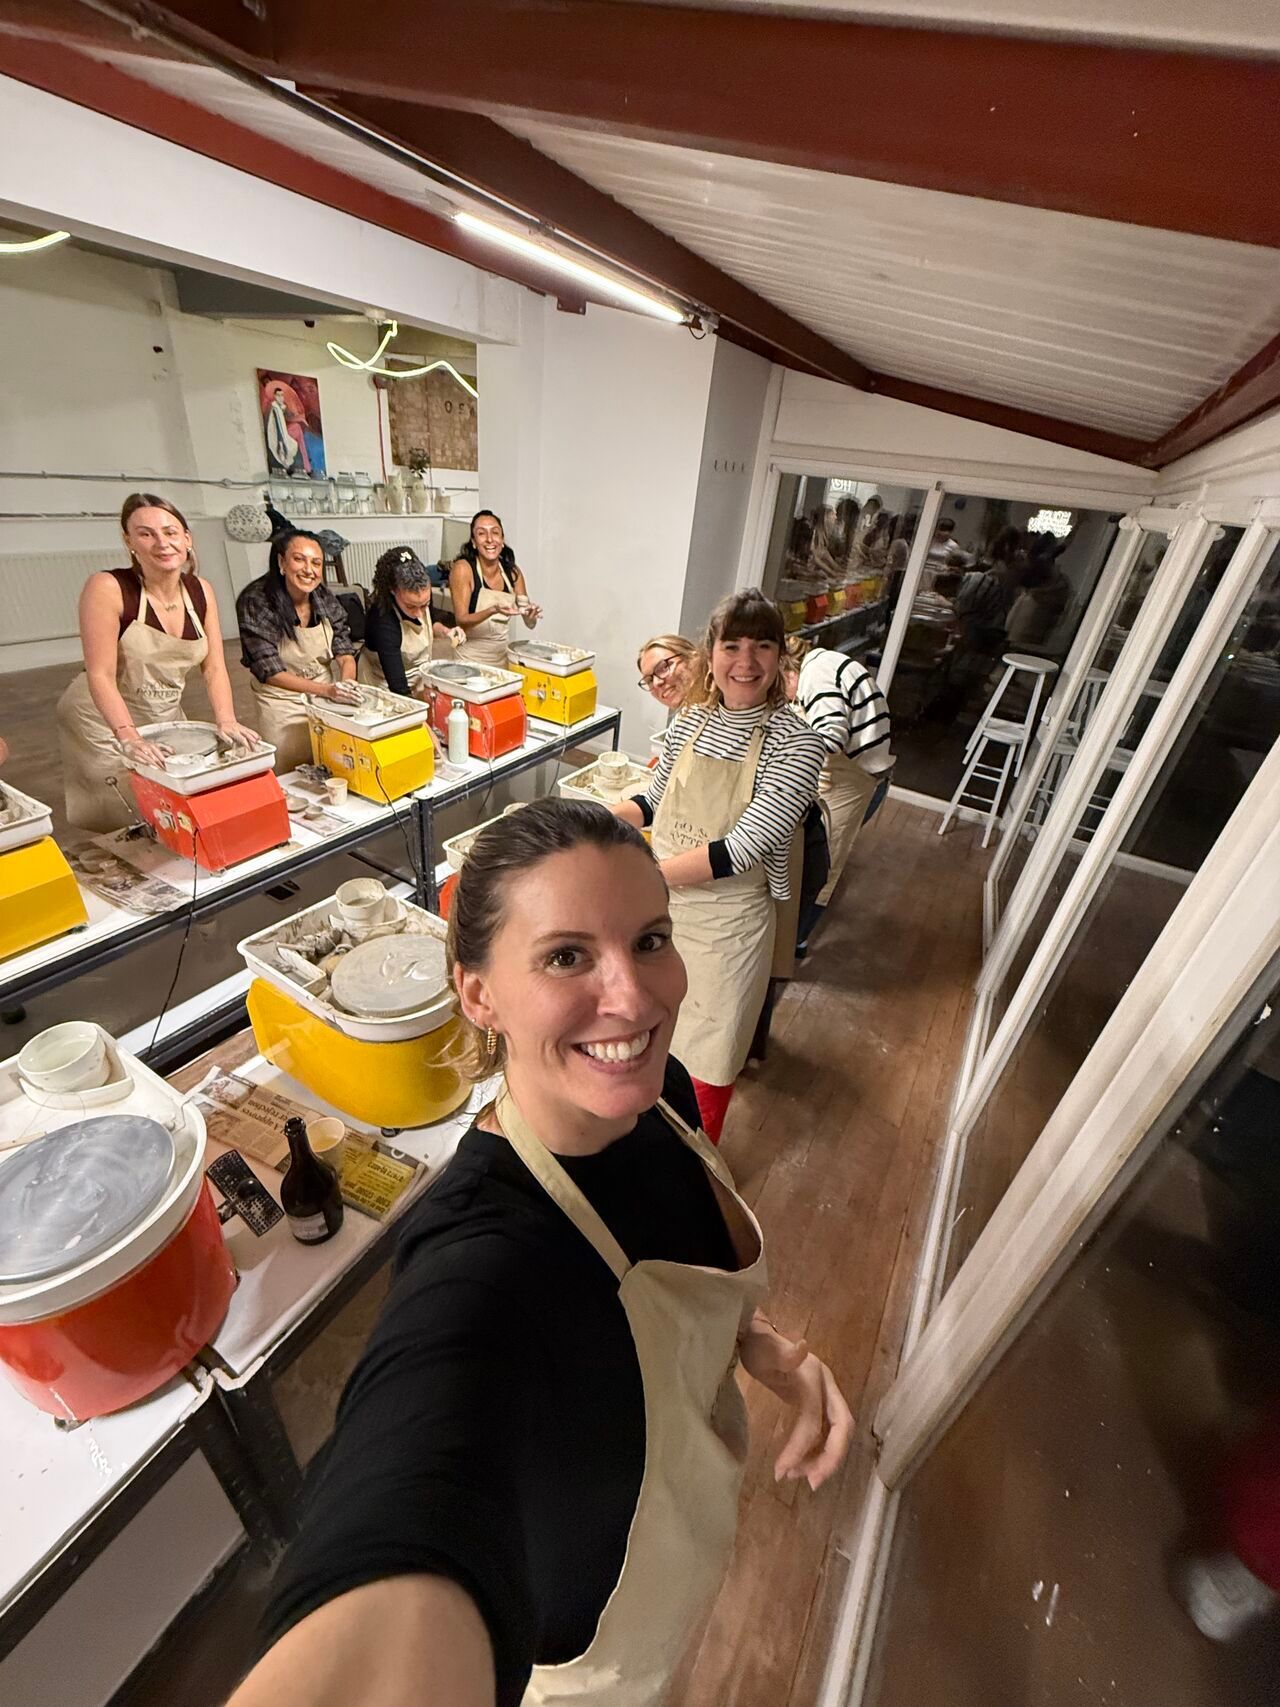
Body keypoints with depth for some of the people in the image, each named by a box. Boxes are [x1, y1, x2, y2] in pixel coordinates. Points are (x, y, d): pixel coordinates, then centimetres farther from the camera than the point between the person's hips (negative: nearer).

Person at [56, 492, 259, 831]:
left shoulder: (200, 591, -3)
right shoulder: (108, 587, -18)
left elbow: (214, 668, -4)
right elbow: (100, 675, -23)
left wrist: (226, 722, -19)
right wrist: (130, 737, -35)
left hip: (167, 717, 5)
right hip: (106, 720, -4)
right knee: (118, 821, 0)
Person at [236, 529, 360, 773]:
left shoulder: (326, 600, -6)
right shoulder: (256, 603, -19)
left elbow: (345, 652, -4)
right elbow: (269, 671, -21)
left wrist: (346, 683, -28)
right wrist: (328, 690, -33)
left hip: (328, 698, 4)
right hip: (284, 705, -4)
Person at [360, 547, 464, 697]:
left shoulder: (421, 598, -11)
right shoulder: (383, 620, -30)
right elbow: (398, 688, -32)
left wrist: (446, 632, -7)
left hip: (422, 682, 6)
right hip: (388, 690, -6)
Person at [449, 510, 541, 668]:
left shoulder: (513, 571, 3)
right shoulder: (463, 568, -9)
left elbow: (530, 624, 5)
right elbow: (461, 621, -14)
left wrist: (530, 614, -17)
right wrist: (494, 610, -29)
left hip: (503, 657, 4)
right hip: (471, 660, -4)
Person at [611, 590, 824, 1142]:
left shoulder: (795, 742, -18)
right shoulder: (690, 722, -1)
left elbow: (741, 849, -25)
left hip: (728, 921, -5)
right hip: (659, 905, 5)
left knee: (706, 1054, 14)